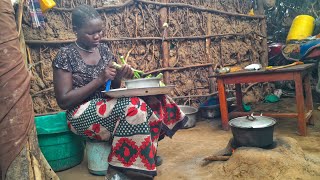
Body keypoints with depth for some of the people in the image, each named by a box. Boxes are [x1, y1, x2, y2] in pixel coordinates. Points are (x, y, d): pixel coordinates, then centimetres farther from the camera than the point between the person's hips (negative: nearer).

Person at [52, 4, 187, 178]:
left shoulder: (104, 49, 7)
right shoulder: (66, 56, -9)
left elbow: (112, 87, 11)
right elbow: (63, 101, -13)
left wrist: (118, 77, -14)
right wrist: (99, 80, -20)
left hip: (107, 104, 6)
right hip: (83, 114, -6)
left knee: (151, 100, -15)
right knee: (134, 107, -30)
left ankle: (149, 152, 0)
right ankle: (131, 164, -13)